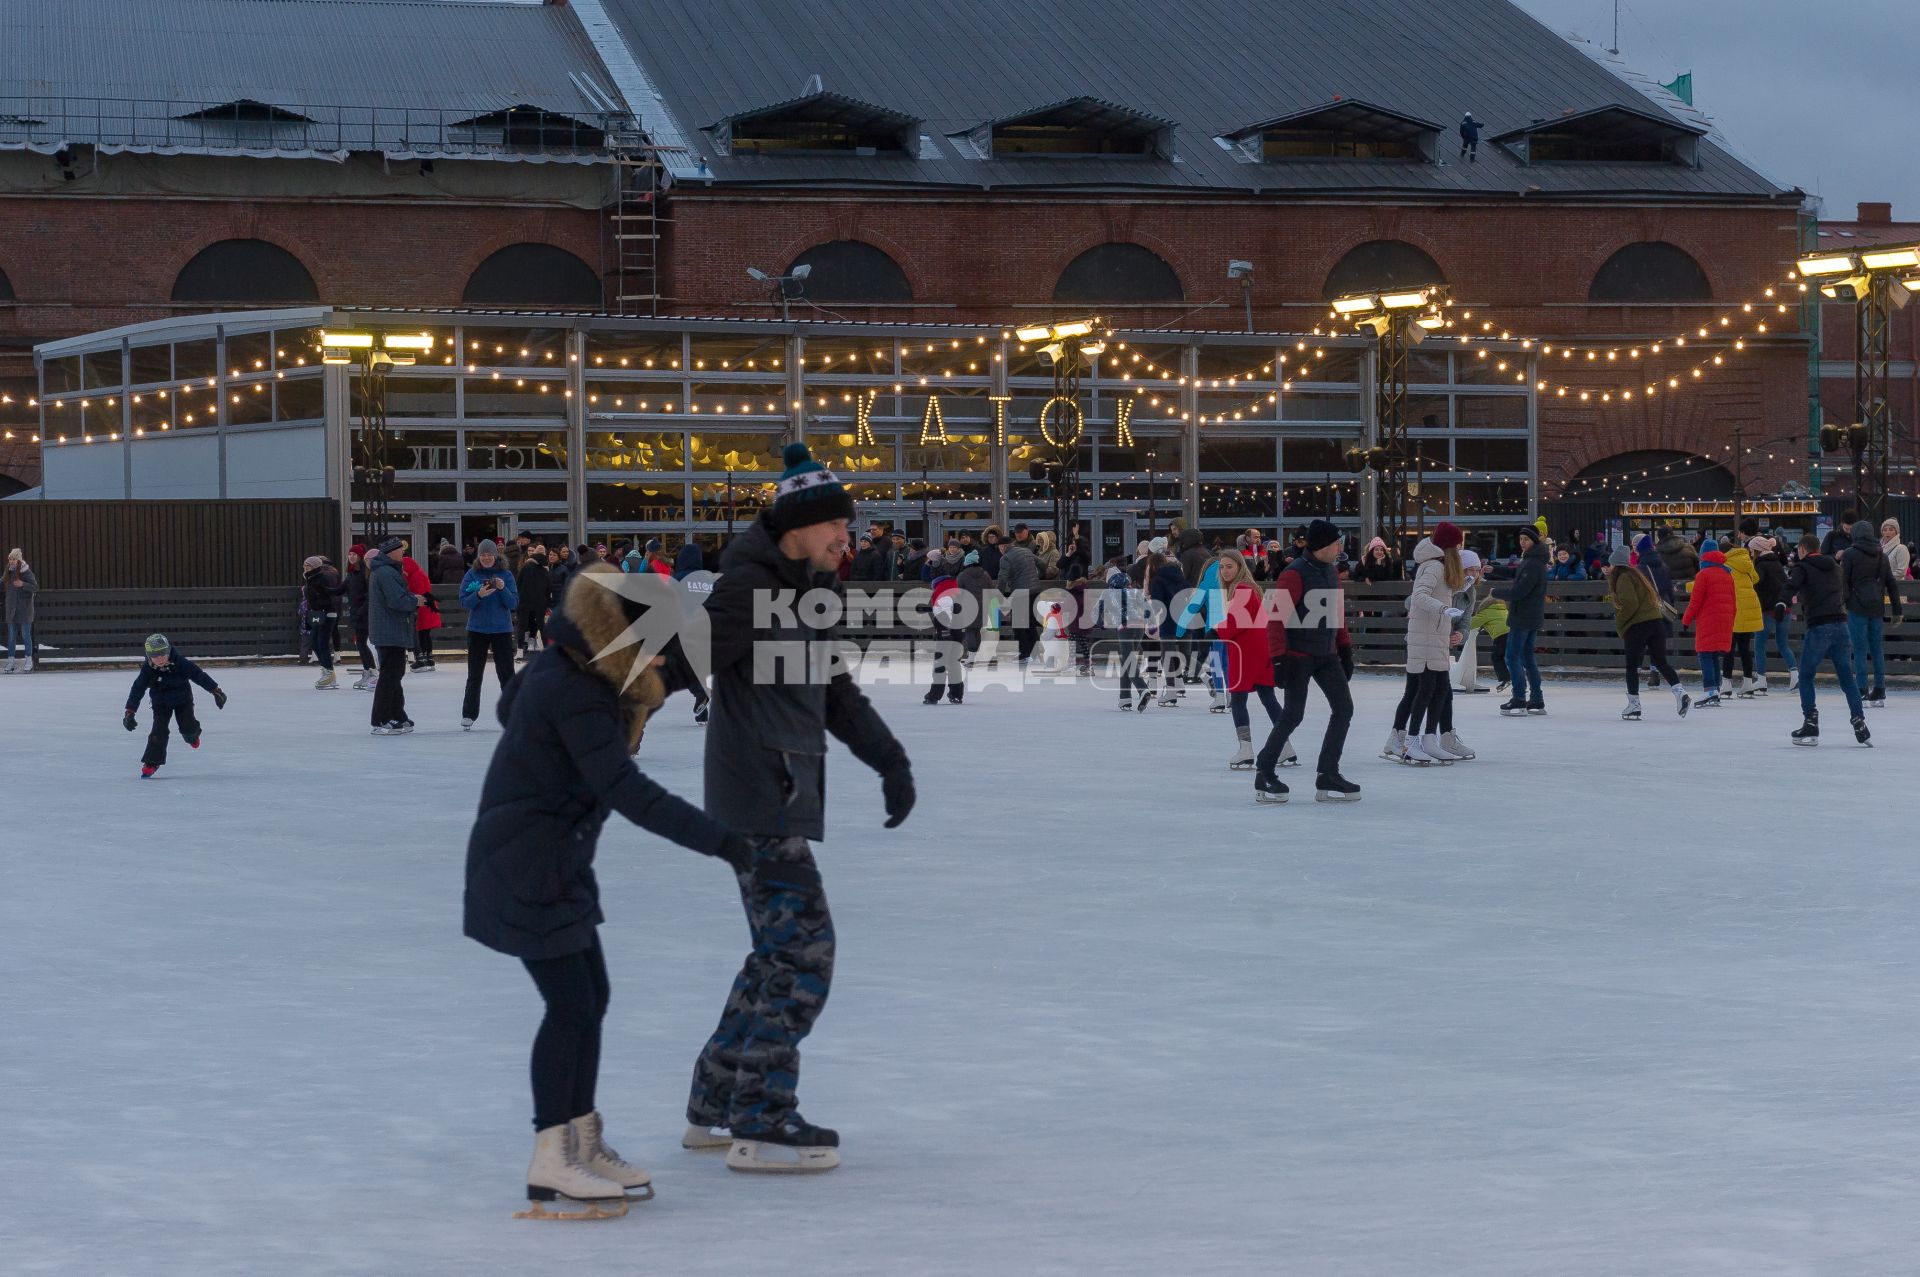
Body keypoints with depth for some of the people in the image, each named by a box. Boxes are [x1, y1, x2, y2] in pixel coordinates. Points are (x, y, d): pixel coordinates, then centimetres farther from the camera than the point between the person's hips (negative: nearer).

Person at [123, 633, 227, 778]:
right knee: (159, 731, -12)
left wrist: (216, 691, -13)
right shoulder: (147, 669, -22)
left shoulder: (180, 663, -26)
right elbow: (137, 689, -19)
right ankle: (151, 762, -2)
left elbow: (199, 675, -18)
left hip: (183, 700, 0)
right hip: (161, 703, 0)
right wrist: (130, 712, -23)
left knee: (188, 728, -7)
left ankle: (192, 735, 33)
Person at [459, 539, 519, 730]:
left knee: (507, 673, 0)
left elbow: (514, 603, -2)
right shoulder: (472, 575, 1)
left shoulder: (506, 575, 1)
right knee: (474, 675, 5)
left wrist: (503, 589, -20)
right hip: (477, 630, 0)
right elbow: (464, 602, -4)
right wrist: (479, 595, -22)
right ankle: (468, 716, 10)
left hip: (502, 630, 0)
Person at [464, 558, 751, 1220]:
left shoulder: (560, 670, 5)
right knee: (571, 1004, -9)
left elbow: (509, 708, 24)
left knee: (591, 995, 14)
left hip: (554, 861, 10)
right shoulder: (579, 698, -26)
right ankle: (551, 1163, -4)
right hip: (528, 867, -10)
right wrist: (719, 839, -36)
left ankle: (583, 1140, 24)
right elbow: (629, 792, -34)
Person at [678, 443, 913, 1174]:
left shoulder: (810, 592, 14)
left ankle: (715, 1106, 23)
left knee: (783, 950, 15)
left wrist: (889, 761, 17)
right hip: (757, 796, -10)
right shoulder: (750, 585, -14)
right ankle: (760, 1126, -4)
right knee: (803, 949, -9)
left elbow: (835, 693, 22)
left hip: (788, 797, 10)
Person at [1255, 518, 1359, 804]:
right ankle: (1264, 772, 4)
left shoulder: (1332, 571, 9)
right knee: (1293, 714, -10)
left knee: (1344, 708, 2)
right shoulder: (1295, 574, -16)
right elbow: (1276, 618, -18)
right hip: (1298, 655, -8)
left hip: (1327, 655, 8)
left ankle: (1327, 776, 7)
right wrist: (1279, 658, -21)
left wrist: (1345, 649, 17)